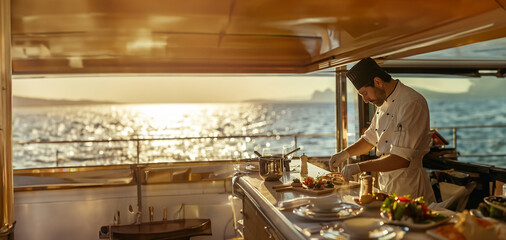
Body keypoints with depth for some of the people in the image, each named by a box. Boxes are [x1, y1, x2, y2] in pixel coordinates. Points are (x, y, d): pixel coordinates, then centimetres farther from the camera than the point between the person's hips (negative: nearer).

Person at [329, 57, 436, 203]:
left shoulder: (412, 103, -21)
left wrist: (359, 167, -23)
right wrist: (346, 153, 5)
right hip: (386, 184, 8)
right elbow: (370, 138, 21)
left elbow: (402, 159, -27)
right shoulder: (383, 103, 8)